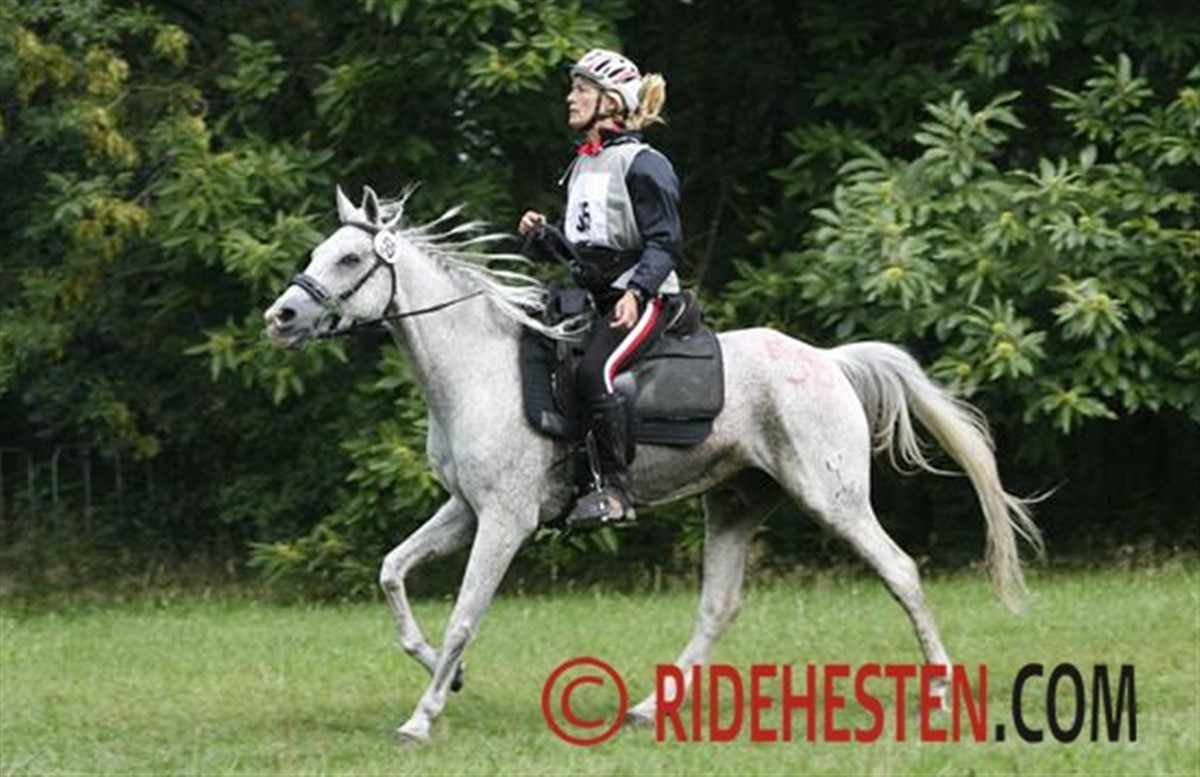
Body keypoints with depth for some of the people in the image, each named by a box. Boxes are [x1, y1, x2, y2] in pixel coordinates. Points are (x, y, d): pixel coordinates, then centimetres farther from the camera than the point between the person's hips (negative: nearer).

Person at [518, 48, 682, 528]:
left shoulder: (642, 165, -8)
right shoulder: (582, 165, 18)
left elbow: (664, 243, -14)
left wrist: (636, 292, -28)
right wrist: (542, 233, 7)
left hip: (642, 300, -9)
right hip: (593, 299, 9)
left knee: (594, 370, -30)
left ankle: (615, 489, -26)